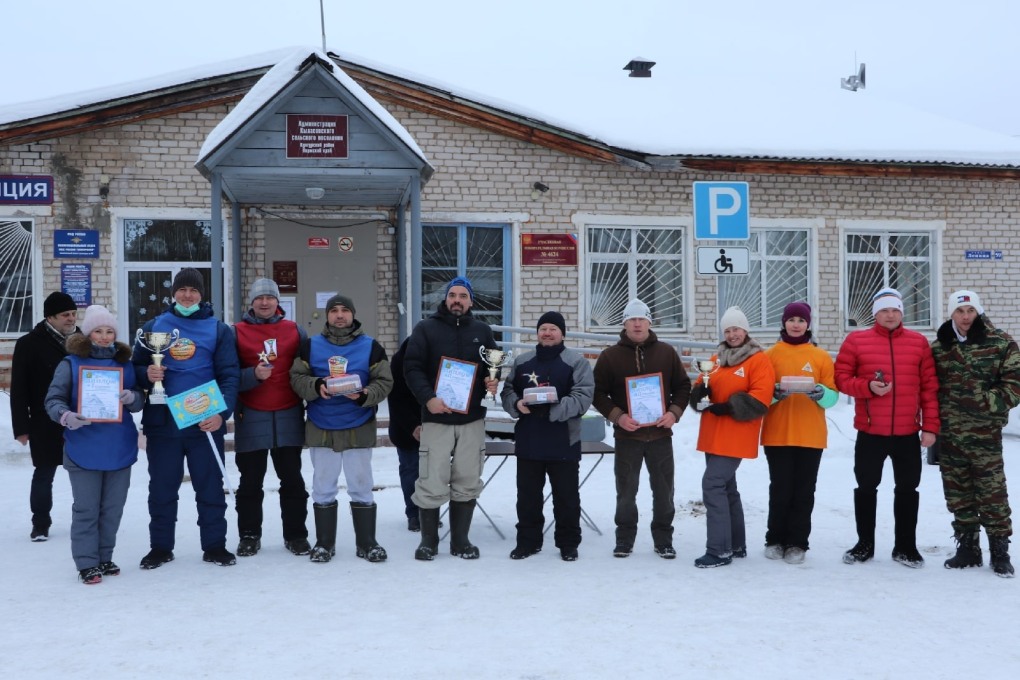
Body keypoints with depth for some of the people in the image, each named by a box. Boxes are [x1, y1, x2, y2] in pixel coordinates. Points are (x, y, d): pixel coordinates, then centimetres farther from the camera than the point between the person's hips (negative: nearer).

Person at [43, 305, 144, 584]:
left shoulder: (125, 362, 10)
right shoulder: (71, 363, -1)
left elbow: (140, 401, 10)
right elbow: (53, 399, -4)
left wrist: (133, 397, -14)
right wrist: (66, 416, -25)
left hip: (120, 448, 4)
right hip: (84, 449, -4)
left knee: (113, 508, 10)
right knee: (86, 508, -1)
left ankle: (104, 557, 24)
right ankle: (87, 563, 7)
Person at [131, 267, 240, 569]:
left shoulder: (218, 329, 4)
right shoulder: (153, 327, 8)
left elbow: (230, 375, -3)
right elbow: (135, 368, 11)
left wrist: (221, 413, -17)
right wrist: (147, 375, -13)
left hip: (206, 423, -1)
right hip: (162, 422, 1)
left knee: (210, 487, 6)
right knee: (162, 487, 9)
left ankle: (215, 546, 18)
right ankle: (160, 547, 22)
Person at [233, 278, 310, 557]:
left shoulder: (295, 331, 7)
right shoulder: (237, 332, 1)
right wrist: (253, 375, -21)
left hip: (288, 417, 1)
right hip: (251, 418, -1)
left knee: (292, 479, 8)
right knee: (250, 481, 9)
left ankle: (296, 535, 17)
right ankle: (249, 535, 20)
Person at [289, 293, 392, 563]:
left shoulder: (371, 346, 2)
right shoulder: (311, 346, 5)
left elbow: (384, 382, -2)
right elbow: (297, 378, 1)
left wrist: (364, 395, -20)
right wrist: (316, 386, -18)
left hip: (359, 429, -1)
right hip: (321, 429, 1)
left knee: (361, 487, 6)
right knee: (323, 488, 9)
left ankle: (366, 543, 16)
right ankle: (324, 543, 20)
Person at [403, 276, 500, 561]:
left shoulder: (482, 330, 11)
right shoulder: (426, 328, 2)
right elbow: (412, 368, -5)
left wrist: (492, 382, -5)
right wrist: (428, 398, -19)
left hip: (472, 419, 3)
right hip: (437, 418, -3)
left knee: (467, 483, 7)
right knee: (432, 484, -2)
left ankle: (460, 540, 18)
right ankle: (428, 540, 13)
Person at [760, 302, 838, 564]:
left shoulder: (821, 356, 7)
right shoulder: (770, 354, 5)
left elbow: (833, 395, 3)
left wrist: (819, 393, -18)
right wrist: (775, 392, -18)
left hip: (811, 435, 1)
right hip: (777, 434, 0)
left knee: (804, 491, 3)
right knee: (780, 489, 2)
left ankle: (797, 543, 11)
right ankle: (775, 540, 14)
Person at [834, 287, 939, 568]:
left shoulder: (919, 342, 4)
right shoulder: (856, 340, 0)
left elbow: (930, 387, 3)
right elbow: (841, 378, -1)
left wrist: (930, 426, -2)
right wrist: (868, 387, -19)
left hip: (908, 433, 1)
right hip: (870, 432, -1)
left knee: (907, 489, 9)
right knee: (866, 488, 9)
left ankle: (906, 546, 22)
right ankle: (865, 544, 23)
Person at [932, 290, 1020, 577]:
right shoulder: (939, 346, 8)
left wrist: (984, 403, -13)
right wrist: (934, 419, 5)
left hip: (985, 432, -4)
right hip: (949, 433, 4)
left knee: (992, 492, -2)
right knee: (958, 494, 10)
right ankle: (968, 547, 22)